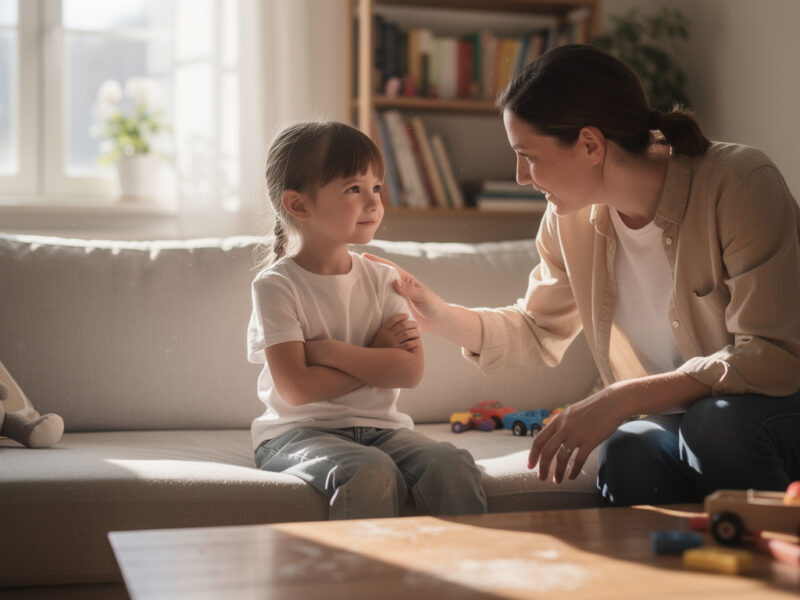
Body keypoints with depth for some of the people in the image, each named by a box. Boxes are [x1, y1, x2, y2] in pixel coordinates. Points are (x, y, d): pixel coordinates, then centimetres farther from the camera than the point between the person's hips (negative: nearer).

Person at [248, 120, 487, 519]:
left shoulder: (382, 280, 8)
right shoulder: (276, 286, -6)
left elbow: (411, 370, -6)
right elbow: (296, 389, -16)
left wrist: (330, 350, -13)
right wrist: (375, 357, -8)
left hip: (378, 427, 4)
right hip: (300, 432, -4)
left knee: (451, 467, -23)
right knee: (371, 473, -34)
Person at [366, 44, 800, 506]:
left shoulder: (740, 184, -20)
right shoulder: (569, 218, -1)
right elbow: (539, 331, 13)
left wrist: (621, 399, -33)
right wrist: (438, 314, -5)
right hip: (669, 419, 3)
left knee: (716, 421, -35)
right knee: (627, 454, -31)